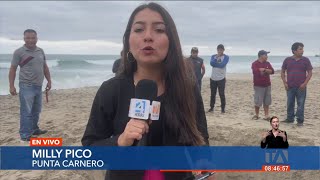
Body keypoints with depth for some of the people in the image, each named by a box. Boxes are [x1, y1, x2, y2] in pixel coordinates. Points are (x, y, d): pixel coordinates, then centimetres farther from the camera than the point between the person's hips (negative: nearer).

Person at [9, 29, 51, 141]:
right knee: (26, 111, -5)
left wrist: (49, 81, 13)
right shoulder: (19, 52, -7)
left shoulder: (40, 51, 9)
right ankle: (25, 135, 2)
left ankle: (34, 129, 29)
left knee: (36, 111, 15)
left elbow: (45, 67, 17)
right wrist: (11, 86, -10)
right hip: (26, 86, -6)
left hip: (38, 86, 6)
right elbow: (13, 69, -5)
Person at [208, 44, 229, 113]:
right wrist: (217, 57, -14)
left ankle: (223, 108, 9)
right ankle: (211, 107, 19)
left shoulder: (226, 57, 1)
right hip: (213, 78, 3)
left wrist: (215, 64, -7)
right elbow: (211, 63, -10)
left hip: (221, 79, -3)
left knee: (221, 94, 0)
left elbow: (222, 65, -15)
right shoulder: (213, 56, 10)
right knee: (213, 94, 9)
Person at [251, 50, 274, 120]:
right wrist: (267, 71, -8)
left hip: (267, 85, 5)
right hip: (258, 86, -5)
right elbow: (256, 72, -24)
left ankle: (266, 115, 13)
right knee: (257, 102, -1)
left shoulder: (267, 63, 10)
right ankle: (256, 115, 16)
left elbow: (272, 71, -1)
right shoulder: (255, 64, -7)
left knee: (266, 102, 7)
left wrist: (263, 70, -15)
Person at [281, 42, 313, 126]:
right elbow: (282, 72, 9)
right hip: (290, 87, 2)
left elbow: (310, 73, 2)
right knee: (290, 103, 9)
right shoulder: (287, 60, 3)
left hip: (301, 87, -1)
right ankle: (290, 119, 22)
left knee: (300, 104, 1)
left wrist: (305, 83, -9)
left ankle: (300, 121, 10)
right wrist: (285, 83, 0)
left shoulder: (305, 60, 1)